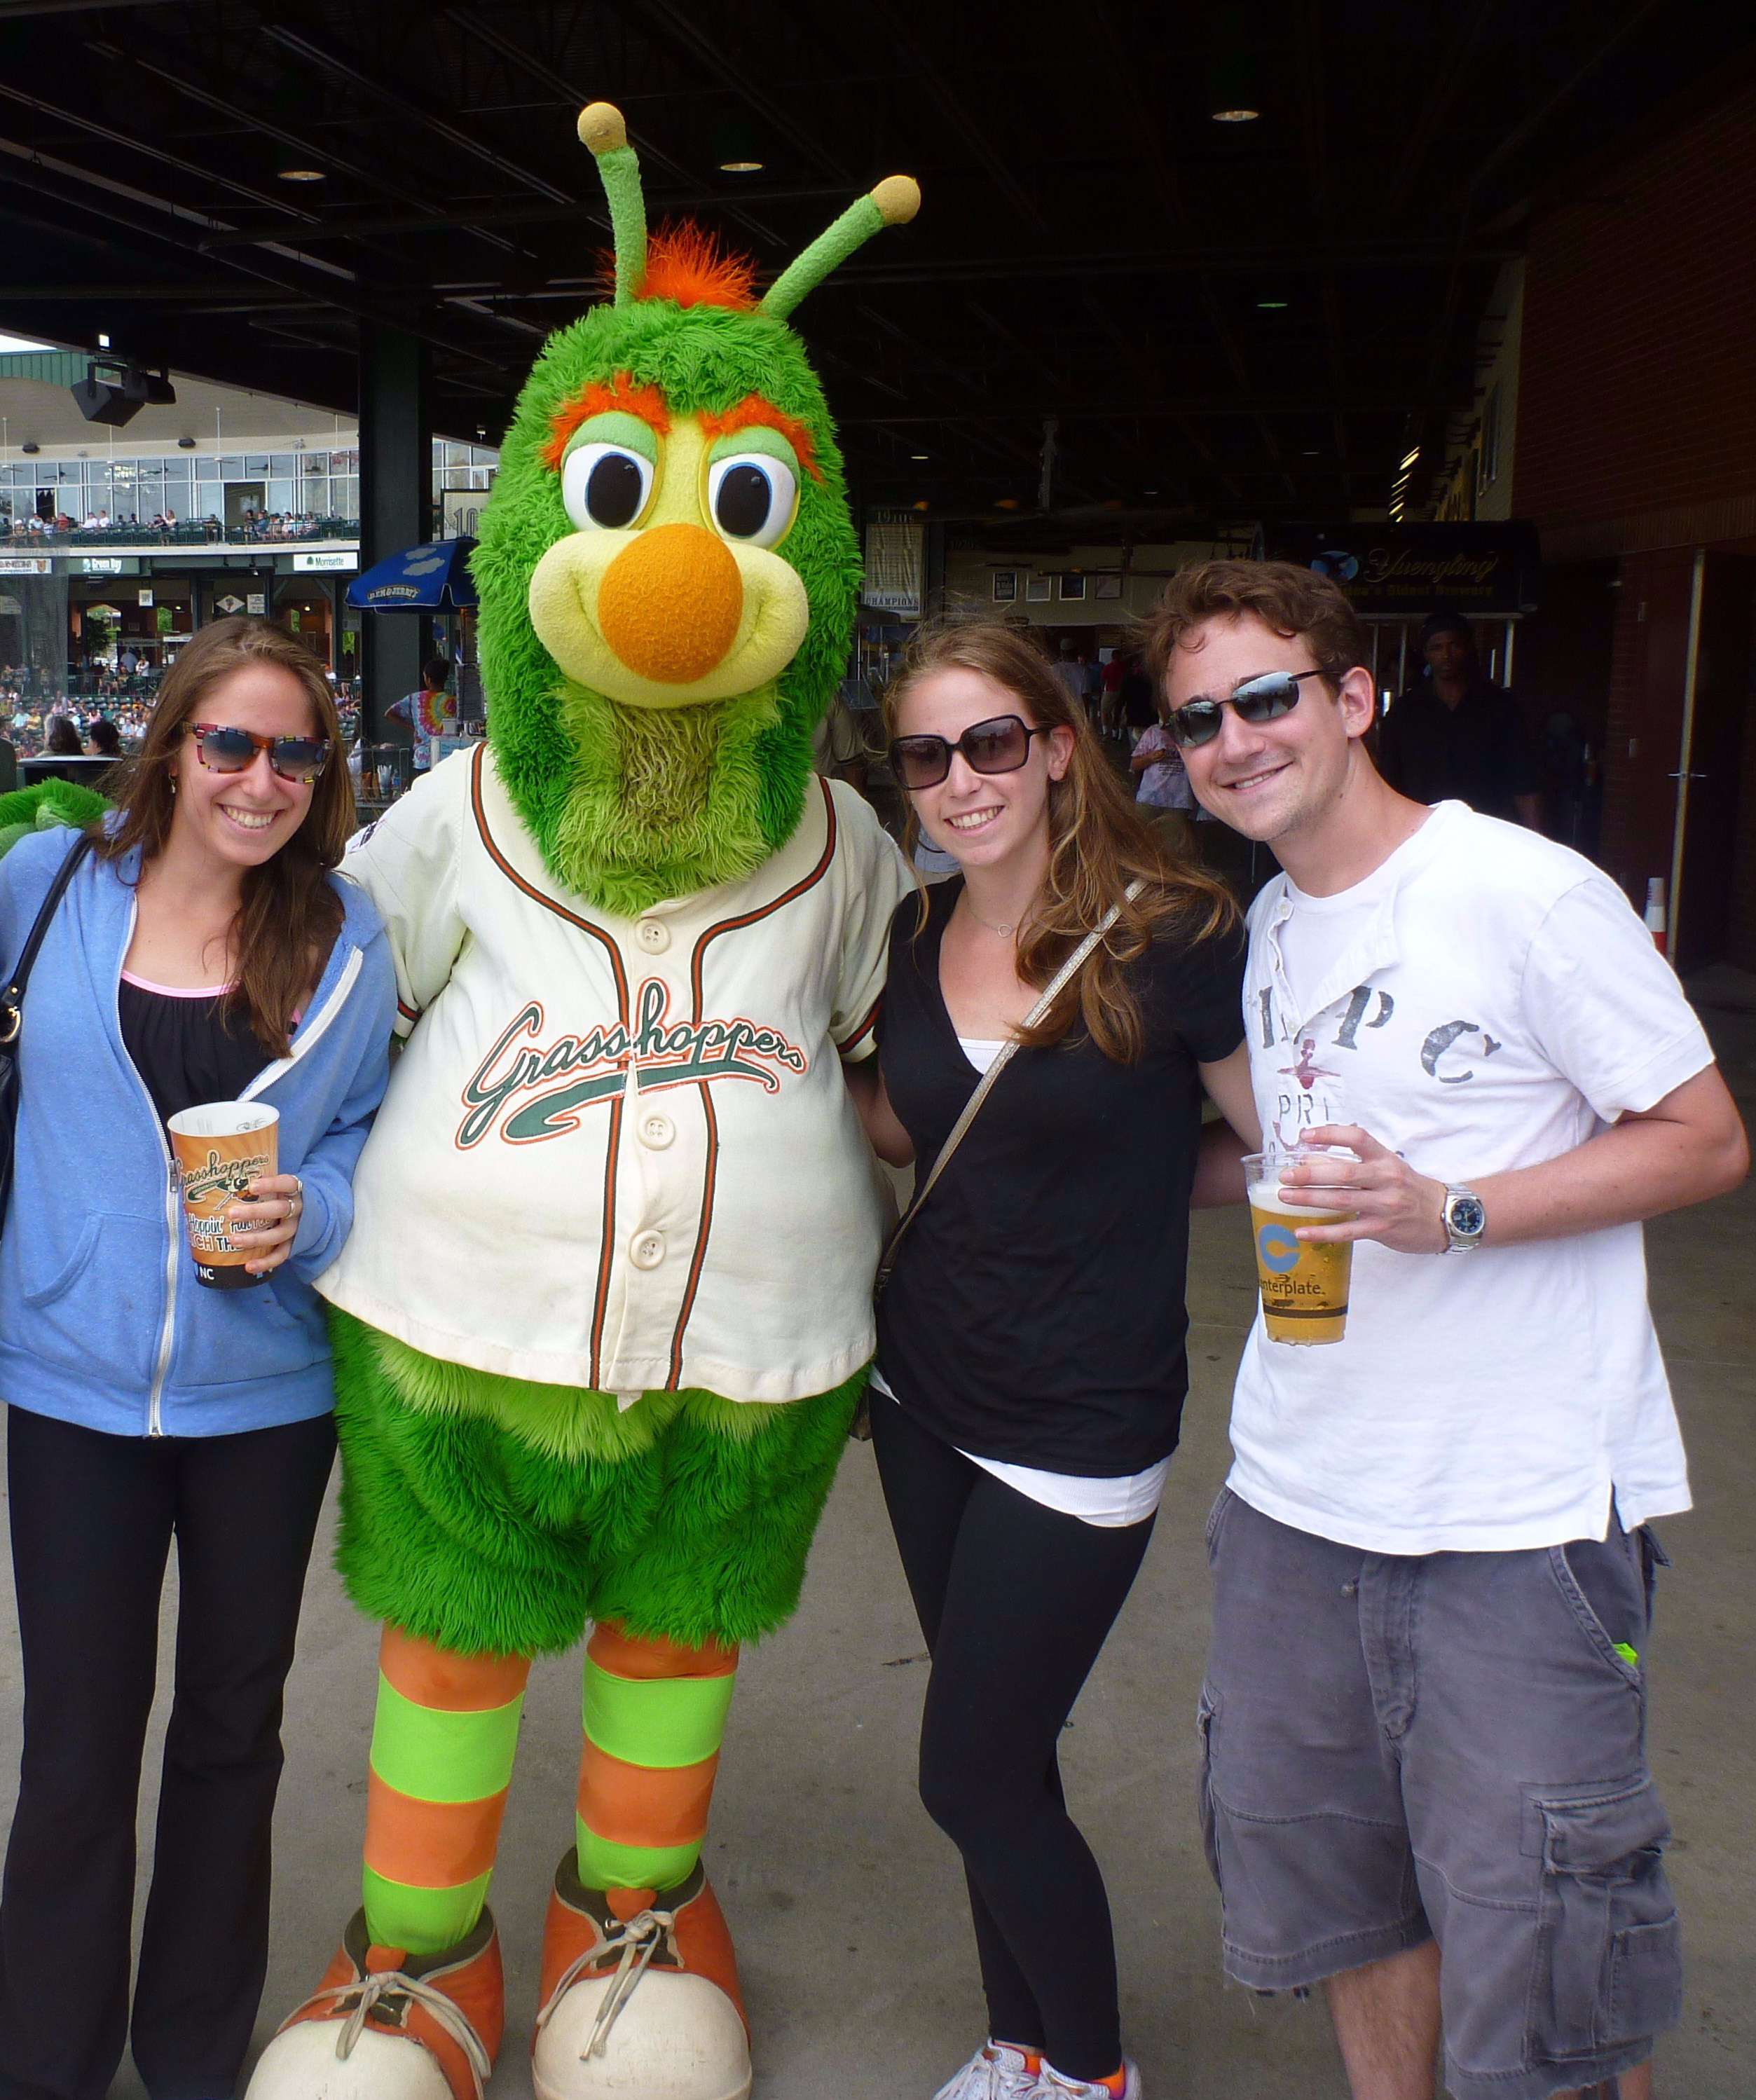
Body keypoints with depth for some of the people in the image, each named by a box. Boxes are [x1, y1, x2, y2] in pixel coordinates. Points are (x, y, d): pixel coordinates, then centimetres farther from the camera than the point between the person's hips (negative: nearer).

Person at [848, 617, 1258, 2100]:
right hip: (925, 1391, 6)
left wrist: (1137, 1188, -11)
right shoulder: (917, 939, 1)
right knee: (1002, 1754, 19)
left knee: (972, 1778, 3)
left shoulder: (1171, 935, -17)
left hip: (1079, 1426, -6)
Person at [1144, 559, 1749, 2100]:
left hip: (1524, 1509, -6)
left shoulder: (1530, 892, -12)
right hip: (1296, 1492, 7)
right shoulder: (1267, 928, 10)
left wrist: (1450, 1215, -21)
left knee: (1533, 1960, 3)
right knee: (1338, 1887, 19)